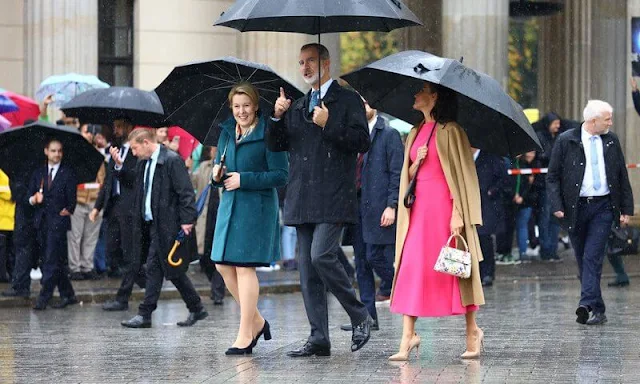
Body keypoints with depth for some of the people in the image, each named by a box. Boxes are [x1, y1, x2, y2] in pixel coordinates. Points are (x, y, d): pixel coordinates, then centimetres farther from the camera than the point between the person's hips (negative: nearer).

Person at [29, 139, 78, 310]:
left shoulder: (68, 173, 3)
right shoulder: (38, 173, 14)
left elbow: (71, 198, 2)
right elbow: (30, 197, 9)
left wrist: (68, 209, -11)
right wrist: (34, 199, -10)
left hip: (58, 220, -5)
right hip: (41, 222, 5)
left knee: (52, 260, -9)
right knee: (52, 261, 8)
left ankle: (43, 298, -10)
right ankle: (68, 295, 17)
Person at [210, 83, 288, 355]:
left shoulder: (268, 134, -8)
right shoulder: (227, 132, 13)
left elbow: (281, 175, -12)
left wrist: (244, 180, -16)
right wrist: (217, 174, -3)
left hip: (256, 207, -7)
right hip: (229, 206, 7)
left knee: (244, 267, -7)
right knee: (223, 266, 5)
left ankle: (245, 336, 0)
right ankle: (256, 321, 21)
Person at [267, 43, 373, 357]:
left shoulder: (348, 101, 2)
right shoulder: (297, 106, 21)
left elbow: (362, 142, -8)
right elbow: (275, 145, 16)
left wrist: (329, 125, -15)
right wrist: (278, 117, -1)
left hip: (333, 198, -7)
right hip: (302, 200, 7)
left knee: (321, 255, -20)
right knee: (307, 267, 3)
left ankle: (360, 316, -2)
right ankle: (319, 339, 6)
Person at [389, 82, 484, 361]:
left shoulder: (449, 131, -4)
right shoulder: (415, 133, 17)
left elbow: (461, 173, -8)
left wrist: (458, 213, -15)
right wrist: (416, 162, -4)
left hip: (444, 206, -6)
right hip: (419, 207, 6)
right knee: (411, 269, -3)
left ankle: (472, 331, 13)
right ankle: (408, 337, -5)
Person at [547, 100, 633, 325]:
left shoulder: (611, 141, 8)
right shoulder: (566, 141, -1)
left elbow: (622, 177, 13)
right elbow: (553, 177, 0)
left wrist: (626, 209, 9)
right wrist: (557, 206, -10)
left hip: (603, 207, 0)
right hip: (576, 207, 0)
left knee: (592, 257, -13)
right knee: (583, 260, 5)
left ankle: (587, 305, -21)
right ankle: (597, 310, 14)